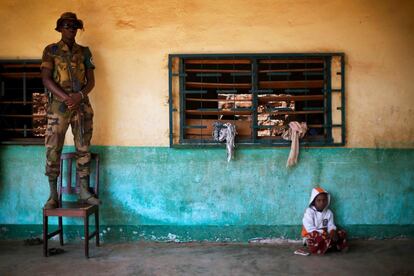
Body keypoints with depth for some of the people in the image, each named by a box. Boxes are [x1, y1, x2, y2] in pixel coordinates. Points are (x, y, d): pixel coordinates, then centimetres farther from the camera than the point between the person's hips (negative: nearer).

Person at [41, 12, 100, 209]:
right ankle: (53, 195, 4)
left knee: (83, 149, 3)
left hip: (82, 106, 2)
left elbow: (91, 81, 8)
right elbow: (46, 79, -4)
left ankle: (84, 191, 11)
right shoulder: (51, 51, 6)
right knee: (53, 150, -4)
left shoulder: (84, 52, 13)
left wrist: (80, 95, -12)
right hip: (58, 106, -2)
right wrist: (67, 98, -16)